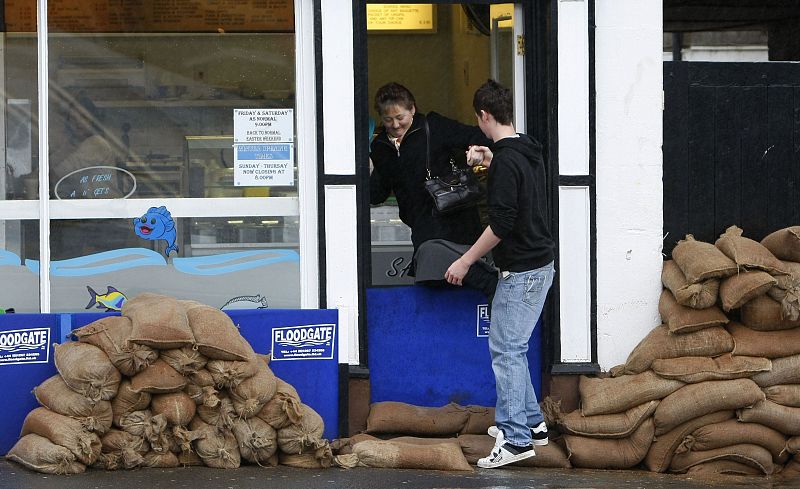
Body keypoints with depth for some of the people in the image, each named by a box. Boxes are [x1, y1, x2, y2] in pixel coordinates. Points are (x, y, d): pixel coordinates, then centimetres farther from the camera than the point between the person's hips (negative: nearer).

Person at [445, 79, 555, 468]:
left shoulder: (506, 160, -19)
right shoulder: (529, 152, 10)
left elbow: (502, 222, -23)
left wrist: (465, 261, -16)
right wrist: (490, 163, 28)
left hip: (521, 271, -10)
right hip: (540, 264, 10)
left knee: (505, 349, -7)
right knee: (513, 347, 18)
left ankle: (516, 438, -8)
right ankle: (531, 423, 24)